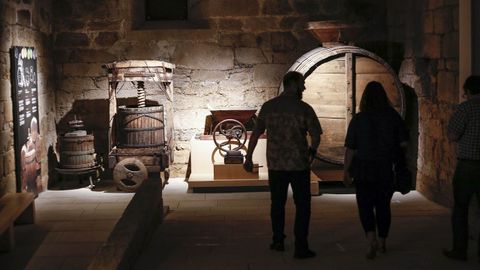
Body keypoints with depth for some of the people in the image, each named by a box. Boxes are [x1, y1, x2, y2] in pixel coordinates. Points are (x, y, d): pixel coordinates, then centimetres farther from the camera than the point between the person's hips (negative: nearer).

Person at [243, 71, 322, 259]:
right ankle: (301, 247, 2)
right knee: (302, 205, 4)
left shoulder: (268, 107, 1)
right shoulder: (304, 108, -8)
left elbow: (256, 133, 3)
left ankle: (278, 241, 27)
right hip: (299, 164, -3)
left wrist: (248, 157, 10)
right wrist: (312, 152, 13)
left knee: (277, 203, 18)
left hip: (275, 164, 4)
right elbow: (316, 135, -6)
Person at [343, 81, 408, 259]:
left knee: (365, 206, 4)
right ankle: (382, 243, 25)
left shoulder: (358, 119, -8)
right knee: (383, 206, 15)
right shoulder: (393, 116, -4)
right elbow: (404, 143, -2)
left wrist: (346, 171, 2)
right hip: (386, 170, 2)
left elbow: (350, 148, -7)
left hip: (364, 169, -2)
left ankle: (372, 240, -16)